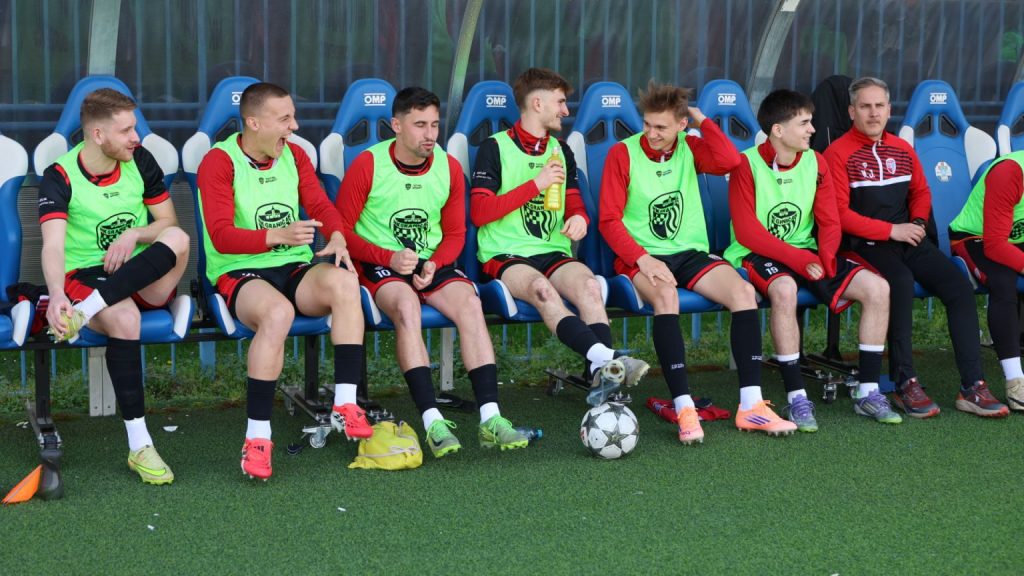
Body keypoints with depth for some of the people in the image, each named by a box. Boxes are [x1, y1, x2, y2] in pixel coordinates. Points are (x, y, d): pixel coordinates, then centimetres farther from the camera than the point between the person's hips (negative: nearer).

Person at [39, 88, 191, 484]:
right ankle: (139, 447, -35)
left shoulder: (140, 160, 5)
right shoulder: (60, 177, -8)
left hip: (145, 279, 4)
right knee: (124, 317, -38)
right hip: (85, 276, -3)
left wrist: (135, 235, -12)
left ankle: (83, 313, -33)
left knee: (177, 239, -29)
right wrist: (56, 295, -41)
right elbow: (53, 246, -21)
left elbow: (168, 220, 11)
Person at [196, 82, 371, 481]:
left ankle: (345, 406, -28)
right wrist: (278, 236, -30)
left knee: (344, 281, -30)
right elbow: (221, 236, -15)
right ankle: (257, 436, -32)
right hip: (240, 272, -5)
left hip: (296, 268, 5)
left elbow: (321, 205, 9)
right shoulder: (219, 163, -5)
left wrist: (337, 238, -15)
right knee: (278, 312, -39)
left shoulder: (294, 155, 14)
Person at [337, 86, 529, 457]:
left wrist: (434, 264, -9)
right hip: (379, 265, -4)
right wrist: (389, 258, -18)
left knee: (469, 301, -27)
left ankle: (490, 418, -32)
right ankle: (432, 421, -40)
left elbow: (455, 234, 12)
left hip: (432, 263, 4)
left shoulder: (449, 168, 5)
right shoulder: (368, 165, -7)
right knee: (406, 304, -36)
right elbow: (341, 230, -5)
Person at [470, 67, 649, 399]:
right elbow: (479, 213, -6)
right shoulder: (495, 148, 4)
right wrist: (535, 185, -9)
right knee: (542, 290, -38)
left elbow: (575, 206, 25)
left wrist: (578, 218, -1)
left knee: (588, 285, -31)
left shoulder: (561, 151, 22)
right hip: (505, 256, -5)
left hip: (554, 252, 5)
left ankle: (602, 374, -45)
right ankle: (605, 358, -53)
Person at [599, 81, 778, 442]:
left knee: (744, 292, -23)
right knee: (665, 296, -37)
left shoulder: (689, 148, 7)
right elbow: (609, 220, -6)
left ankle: (751, 406, -22)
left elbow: (730, 161, -15)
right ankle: (684, 408, -38)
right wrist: (643, 259, -19)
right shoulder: (623, 154, -3)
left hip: (691, 252, 4)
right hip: (642, 256, -4)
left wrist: (702, 119, -6)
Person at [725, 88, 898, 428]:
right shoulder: (748, 165, -10)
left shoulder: (815, 163, 6)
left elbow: (829, 222, 6)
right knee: (784, 289, -40)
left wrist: (825, 258, -15)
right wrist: (798, 259, -22)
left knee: (877, 288, -14)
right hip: (760, 256, -6)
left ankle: (868, 393, -7)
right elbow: (746, 232, -15)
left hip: (807, 252, 6)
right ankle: (796, 397, -32)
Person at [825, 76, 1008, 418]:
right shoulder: (838, 153, -5)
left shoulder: (902, 150, 15)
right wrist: (891, 230, -15)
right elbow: (838, 213, -11)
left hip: (907, 239, 6)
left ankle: (972, 387, -16)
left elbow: (921, 192, 24)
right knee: (902, 282, -36)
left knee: (960, 287, -16)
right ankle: (905, 384, -27)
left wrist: (918, 223, 1)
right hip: (865, 244, -6)